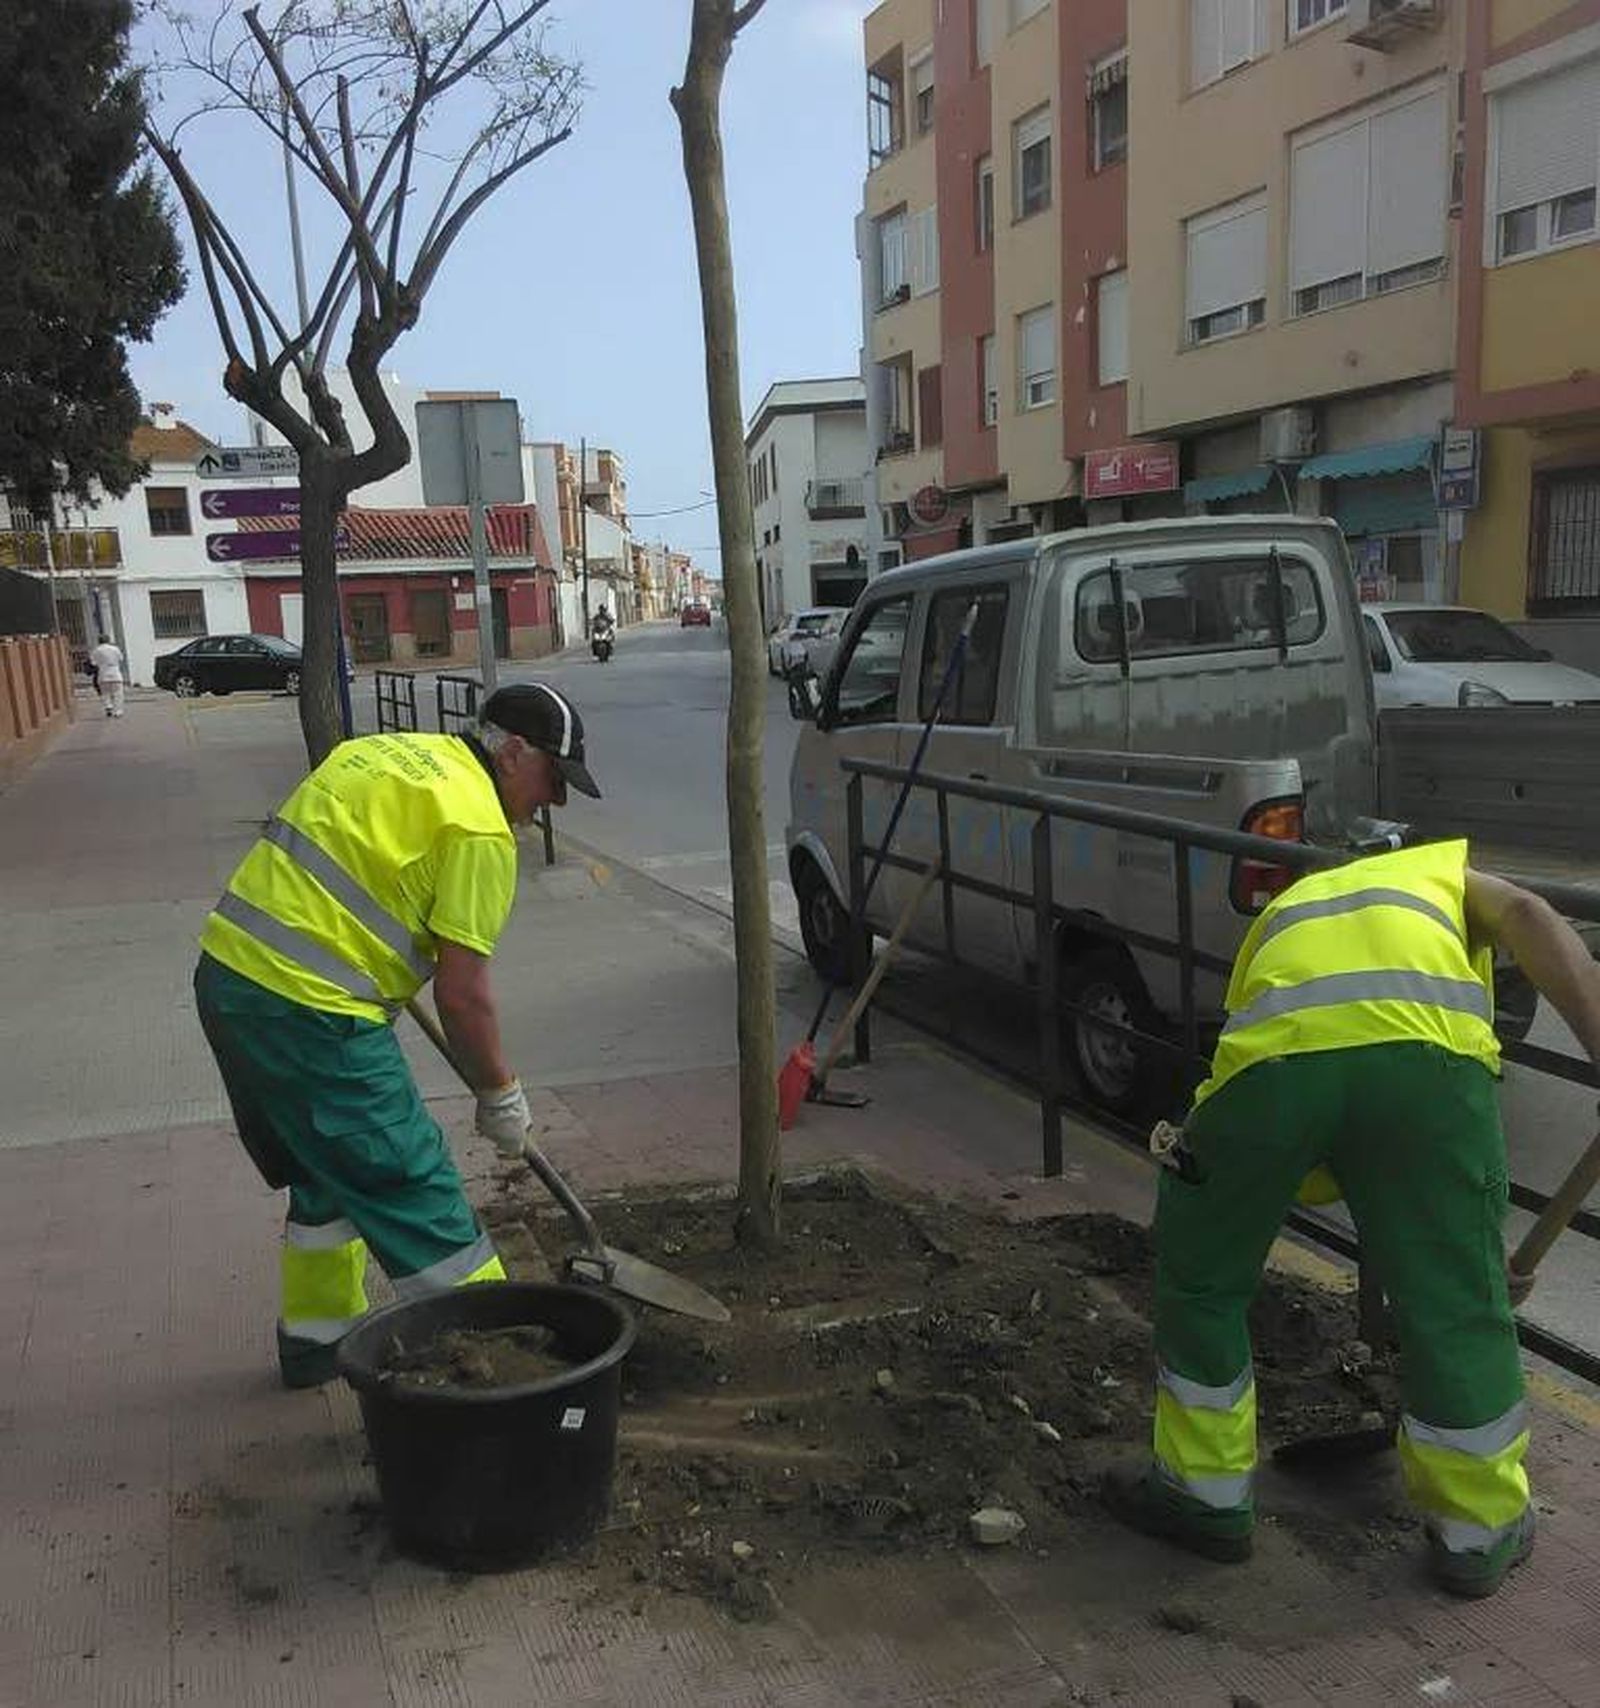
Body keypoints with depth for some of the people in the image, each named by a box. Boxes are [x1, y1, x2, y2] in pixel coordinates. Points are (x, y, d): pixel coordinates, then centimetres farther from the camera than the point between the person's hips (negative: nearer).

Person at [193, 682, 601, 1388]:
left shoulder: (385, 749, 16)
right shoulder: (479, 826, -10)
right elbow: (461, 993, -11)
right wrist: (500, 1095, 3)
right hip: (308, 1012, -9)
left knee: (328, 1171, 25)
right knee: (416, 1194, -1)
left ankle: (316, 1333, 38)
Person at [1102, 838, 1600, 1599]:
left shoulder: (1280, 916, 44)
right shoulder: (1448, 874, 40)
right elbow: (1530, 919, 13)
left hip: (1274, 1053, 1)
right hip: (1427, 1048, -1)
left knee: (1199, 1276, 24)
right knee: (1456, 1303, 19)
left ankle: (1205, 1493, 36)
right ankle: (1479, 1529, 36)